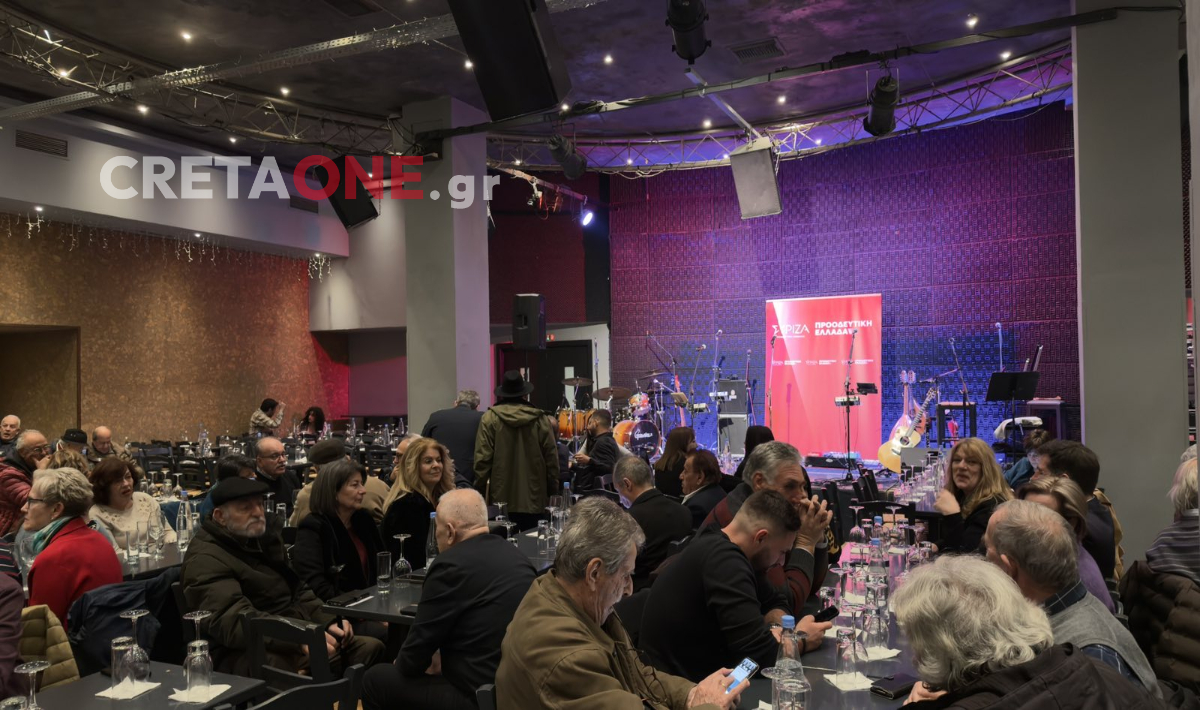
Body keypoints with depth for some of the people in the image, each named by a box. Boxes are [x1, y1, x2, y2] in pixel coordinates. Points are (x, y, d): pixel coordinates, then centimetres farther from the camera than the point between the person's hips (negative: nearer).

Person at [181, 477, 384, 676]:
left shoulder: (263, 536, 17)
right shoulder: (206, 559, -11)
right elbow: (233, 621, -25)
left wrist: (328, 622, 5)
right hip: (245, 653, -9)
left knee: (371, 647, -13)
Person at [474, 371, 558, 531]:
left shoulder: (490, 418, -3)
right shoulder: (539, 419, 1)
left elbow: (482, 459, -6)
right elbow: (551, 458, 2)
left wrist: (480, 491, 3)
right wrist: (552, 492, 11)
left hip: (501, 498, -1)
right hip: (532, 498, 1)